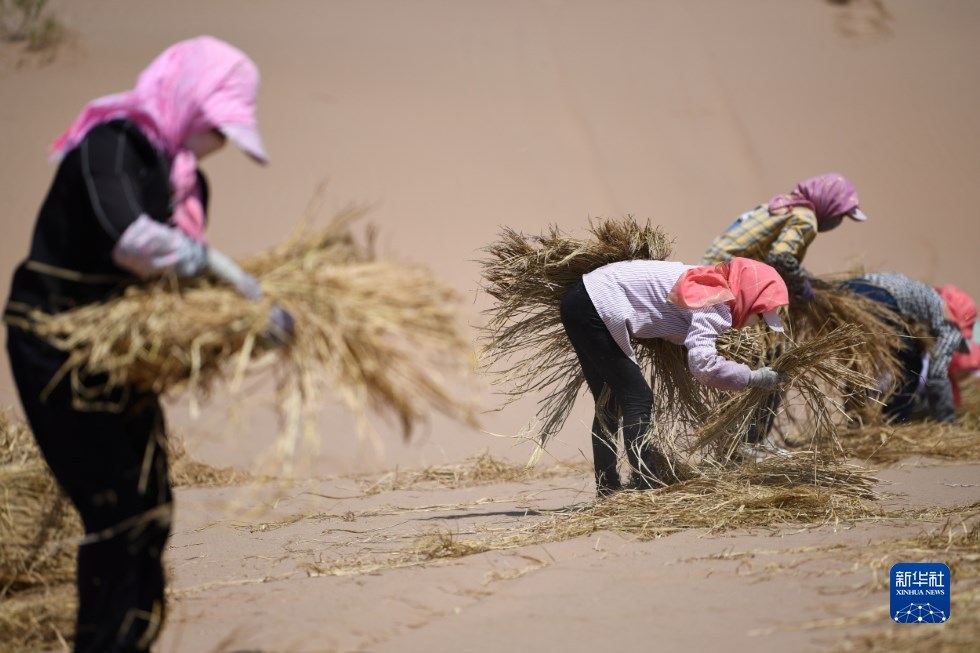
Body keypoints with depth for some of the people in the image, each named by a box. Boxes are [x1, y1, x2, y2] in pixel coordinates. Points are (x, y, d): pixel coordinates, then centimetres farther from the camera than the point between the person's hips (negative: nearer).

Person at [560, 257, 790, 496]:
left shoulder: (710, 284, 12)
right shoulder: (715, 302, -16)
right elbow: (702, 365, -28)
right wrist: (753, 378, -19)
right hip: (596, 307, -10)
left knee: (608, 403, 16)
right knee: (638, 400, -7)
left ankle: (608, 490, 21)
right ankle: (646, 489, -8)